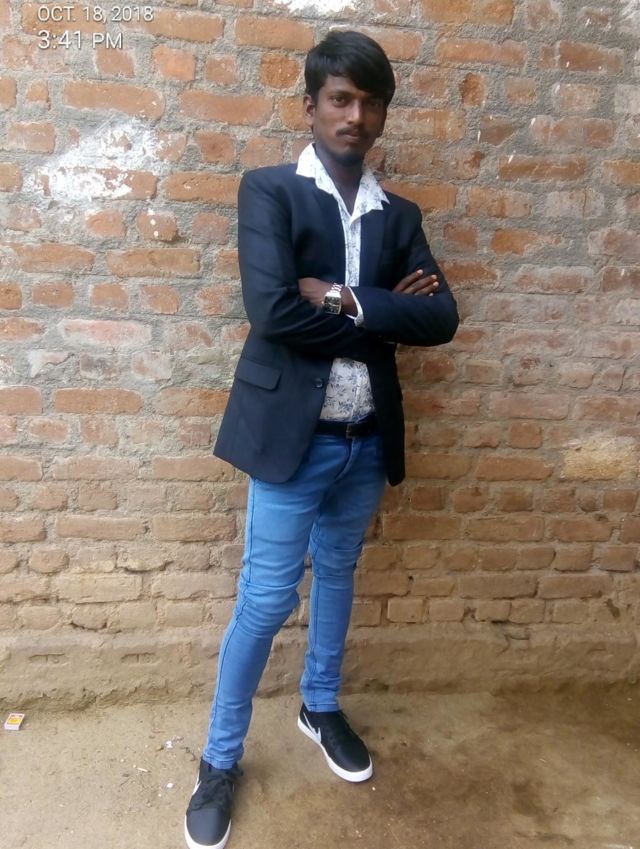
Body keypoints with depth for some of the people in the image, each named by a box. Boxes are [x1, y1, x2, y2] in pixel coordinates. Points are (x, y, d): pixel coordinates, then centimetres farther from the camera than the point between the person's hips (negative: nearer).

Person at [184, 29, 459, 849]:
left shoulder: (399, 215, 9)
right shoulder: (269, 190, -4)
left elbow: (441, 318, -4)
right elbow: (271, 310, -20)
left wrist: (344, 300, -16)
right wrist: (380, 316, -10)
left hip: (368, 437, 5)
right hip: (292, 433, -5)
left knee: (337, 575, 20)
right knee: (265, 598, 4)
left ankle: (321, 707, 44)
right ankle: (220, 760, 26)